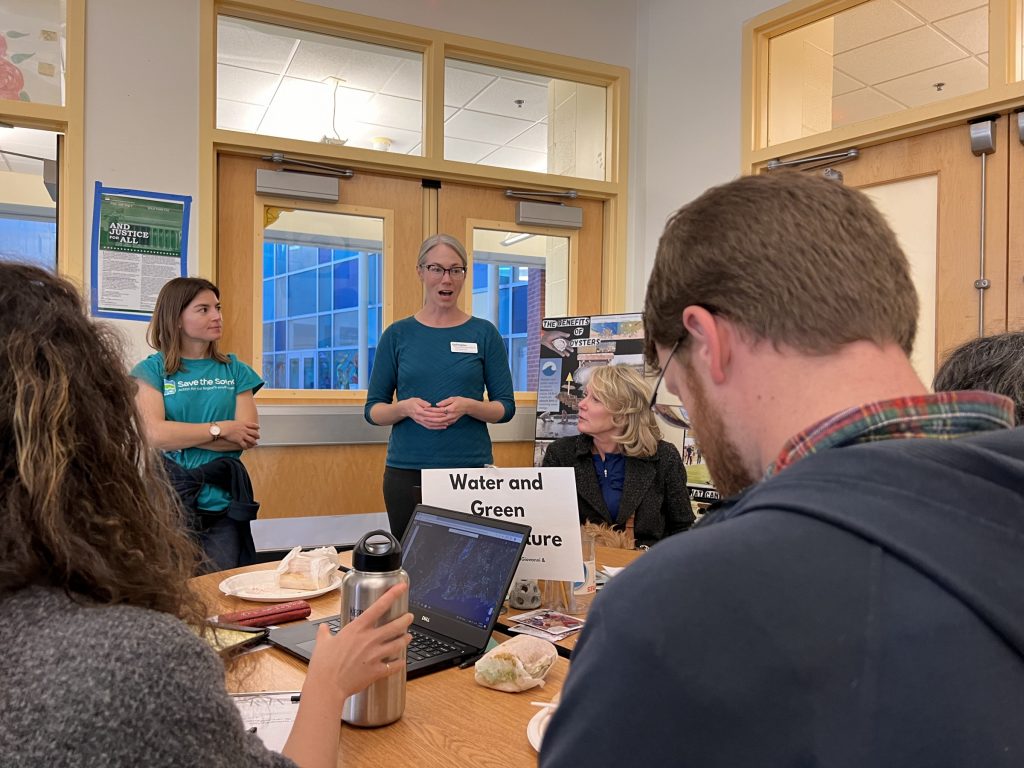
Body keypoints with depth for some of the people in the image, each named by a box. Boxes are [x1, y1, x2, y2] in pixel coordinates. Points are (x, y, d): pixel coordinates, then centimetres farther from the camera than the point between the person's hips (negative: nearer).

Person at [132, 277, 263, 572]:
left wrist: (178, 437, -8)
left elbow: (247, 436, -3)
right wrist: (220, 429, -7)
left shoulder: (234, 370, 8)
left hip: (222, 505, 2)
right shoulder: (152, 370, 2)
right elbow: (154, 434, -11)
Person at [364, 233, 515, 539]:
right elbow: (373, 410, 5)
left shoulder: (484, 333, 3)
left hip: (471, 467, 0)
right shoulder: (397, 335, 4)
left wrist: (468, 406, -16)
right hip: (407, 469, 1)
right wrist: (406, 408, -15)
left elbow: (505, 407, 3)